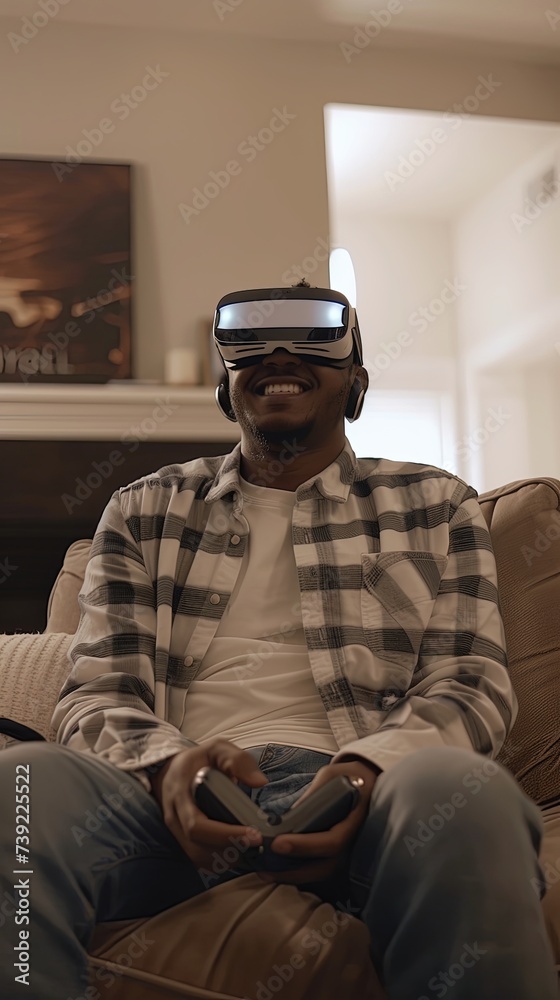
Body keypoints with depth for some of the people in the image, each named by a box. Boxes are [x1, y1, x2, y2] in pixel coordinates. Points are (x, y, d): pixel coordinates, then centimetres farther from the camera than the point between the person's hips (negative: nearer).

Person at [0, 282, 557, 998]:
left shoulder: (435, 505, 19)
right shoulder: (144, 511, 22)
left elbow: (472, 686, 9)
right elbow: (95, 694, 12)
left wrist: (366, 770, -15)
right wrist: (167, 763, -14)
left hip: (364, 787, 0)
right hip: (177, 791, 1)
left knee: (462, 788, -37)